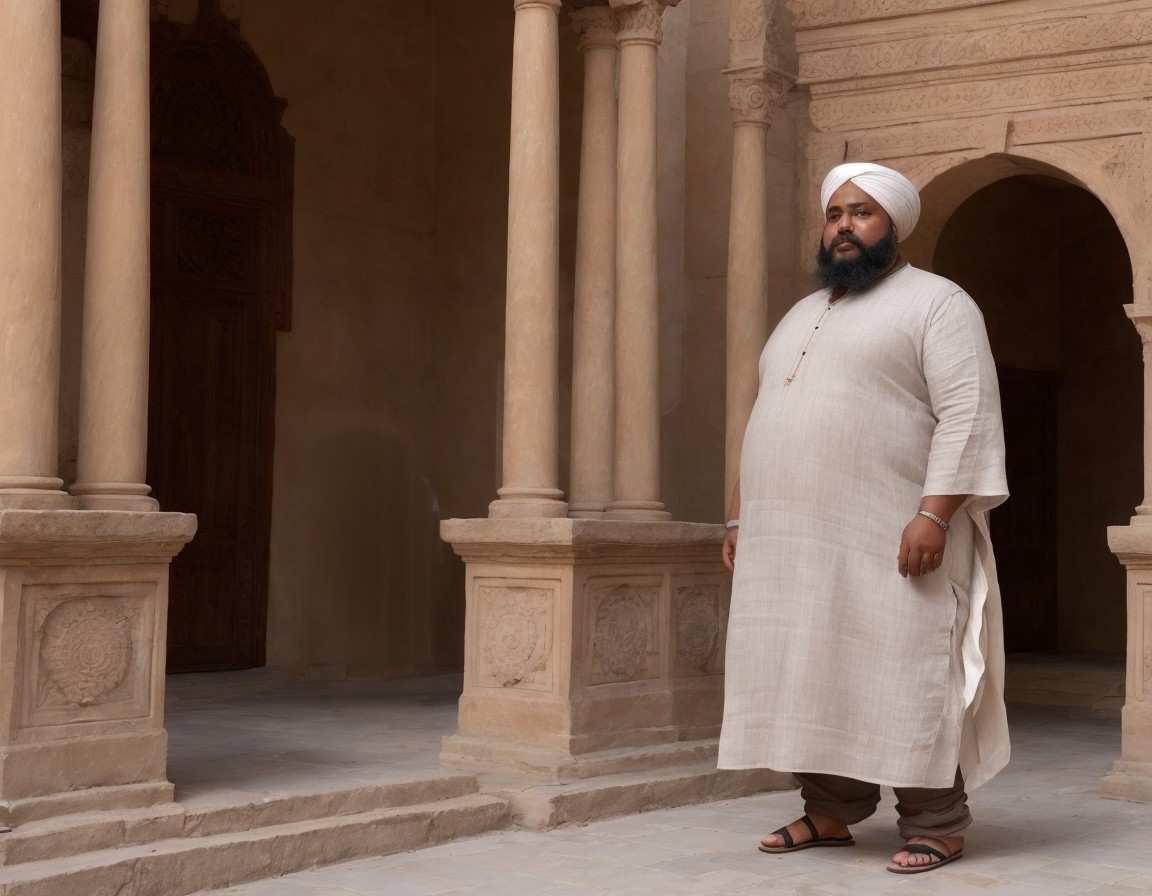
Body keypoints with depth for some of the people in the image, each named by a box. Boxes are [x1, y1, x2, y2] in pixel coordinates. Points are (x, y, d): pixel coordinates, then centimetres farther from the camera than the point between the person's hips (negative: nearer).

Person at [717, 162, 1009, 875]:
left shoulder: (936, 302, -1)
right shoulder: (801, 316, 23)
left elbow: (968, 414, -11)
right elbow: (766, 420, 24)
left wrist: (935, 511, -22)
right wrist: (742, 516, 16)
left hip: (888, 541, -7)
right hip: (793, 545, 7)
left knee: (905, 679, -6)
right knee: (810, 678, 6)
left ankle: (937, 826, 1)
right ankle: (830, 814, 15)